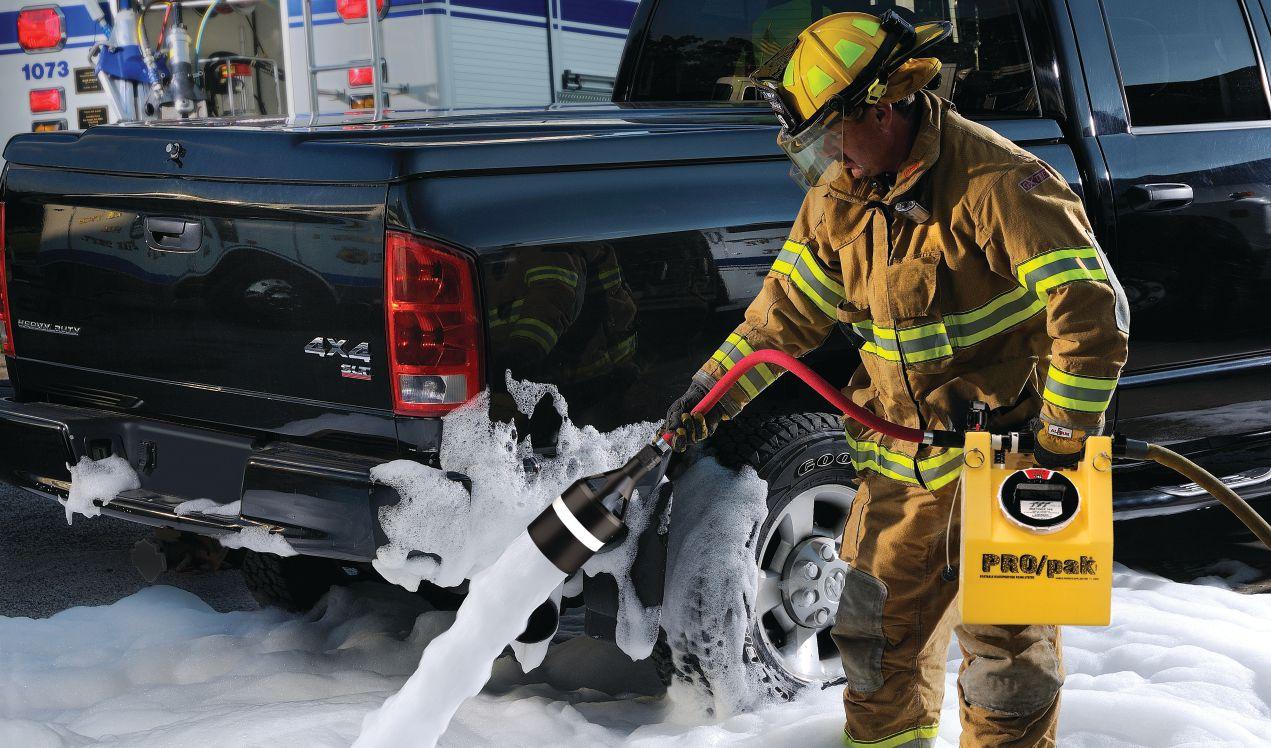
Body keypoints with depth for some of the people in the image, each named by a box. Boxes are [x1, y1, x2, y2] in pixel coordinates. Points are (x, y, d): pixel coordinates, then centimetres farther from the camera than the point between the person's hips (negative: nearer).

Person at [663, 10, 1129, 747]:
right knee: (880, 626, 14)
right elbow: (790, 306, 12)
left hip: (1007, 441, -6)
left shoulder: (997, 183, -22)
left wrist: (1063, 442, -23)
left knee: (1002, 636, -2)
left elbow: (1091, 310, -24)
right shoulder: (841, 197, 1)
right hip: (904, 451, 7)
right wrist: (712, 390, 8)